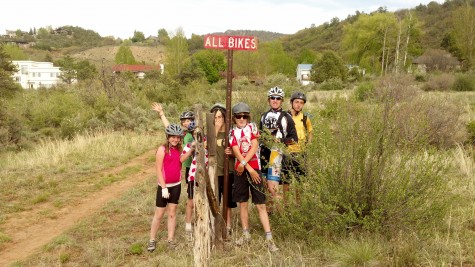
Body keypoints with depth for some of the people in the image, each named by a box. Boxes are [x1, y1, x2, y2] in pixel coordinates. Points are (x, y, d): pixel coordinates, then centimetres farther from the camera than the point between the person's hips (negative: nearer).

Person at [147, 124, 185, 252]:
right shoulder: (162, 149, -11)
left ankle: (170, 239, 20)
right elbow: (158, 170, -13)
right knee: (159, 214, 3)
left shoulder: (179, 149, 4)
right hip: (164, 185, -5)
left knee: (172, 213, 11)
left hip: (176, 185, 5)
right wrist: (164, 187, -16)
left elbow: (179, 165, 10)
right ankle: (152, 240, 16)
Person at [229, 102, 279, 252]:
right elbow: (237, 152, -4)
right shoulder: (233, 132, 7)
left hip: (254, 168, -3)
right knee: (242, 203, 10)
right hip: (240, 170, 3)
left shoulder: (252, 127, 4)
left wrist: (244, 163, -14)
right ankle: (246, 235, 23)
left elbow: (255, 146, -8)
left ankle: (269, 239, -4)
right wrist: (249, 169, -14)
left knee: (260, 205, -4)